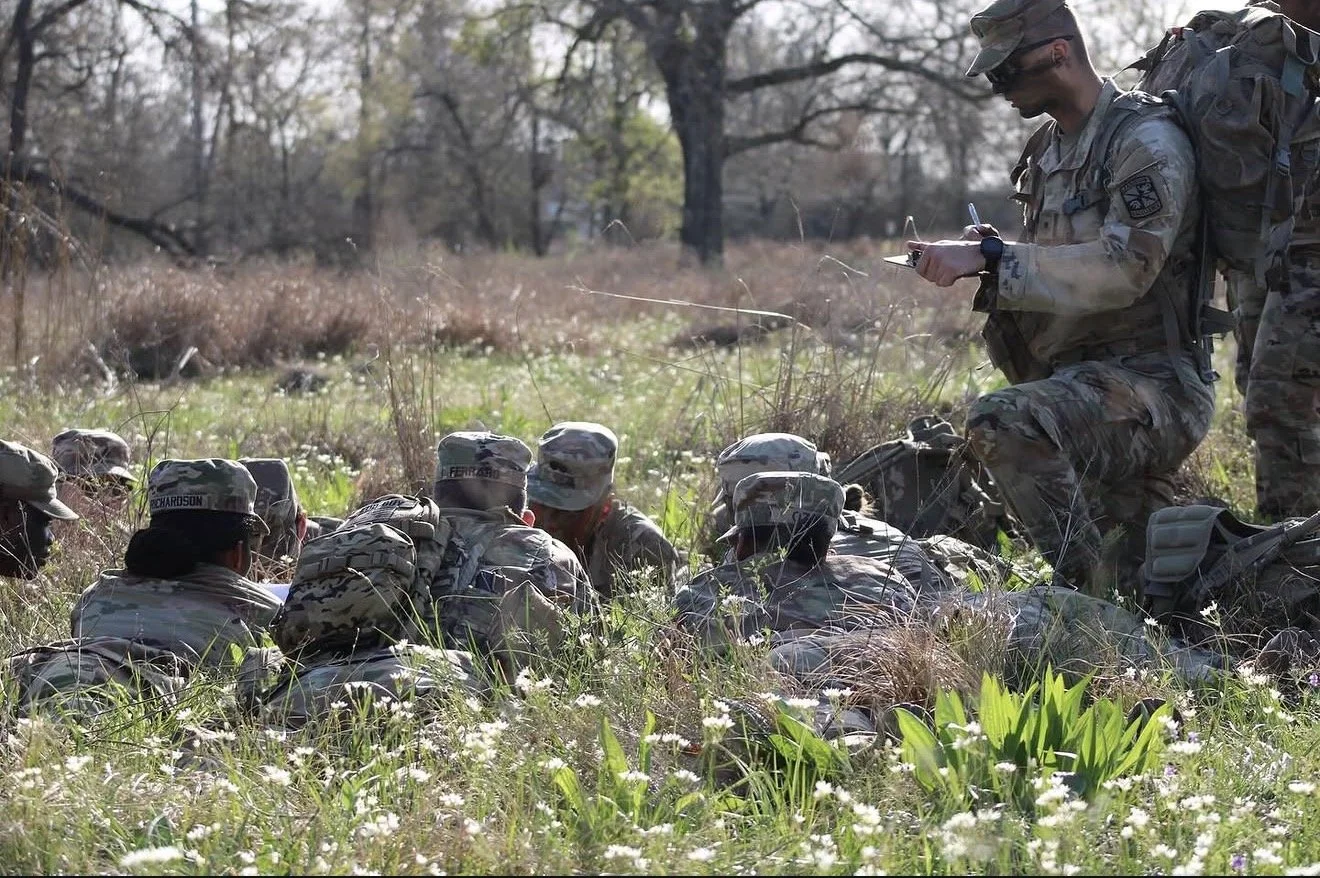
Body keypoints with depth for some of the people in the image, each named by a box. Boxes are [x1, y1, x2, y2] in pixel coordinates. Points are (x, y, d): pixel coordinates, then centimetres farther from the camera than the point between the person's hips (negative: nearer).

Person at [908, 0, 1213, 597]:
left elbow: (1124, 267, -24)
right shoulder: (1047, 152, 15)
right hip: (1077, 380, 9)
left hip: (1149, 380, -9)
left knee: (1003, 423, -33)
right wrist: (981, 257, 4)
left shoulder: (1147, 141, -13)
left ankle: (1084, 582, -26)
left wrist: (991, 258, -23)